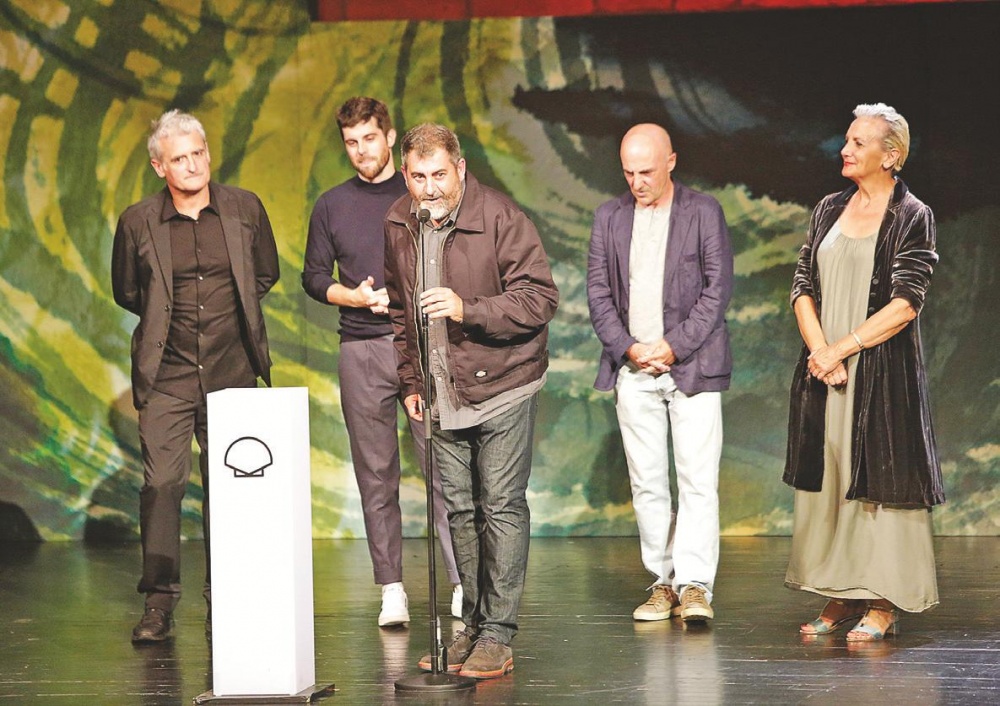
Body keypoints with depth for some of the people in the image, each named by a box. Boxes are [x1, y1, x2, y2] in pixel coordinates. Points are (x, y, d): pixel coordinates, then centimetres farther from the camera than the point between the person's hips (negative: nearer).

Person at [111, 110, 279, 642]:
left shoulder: (244, 209, 2)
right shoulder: (138, 222, -1)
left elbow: (266, 274, 17)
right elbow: (126, 292, 14)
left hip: (232, 373, 1)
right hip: (167, 375, -1)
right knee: (162, 483, -8)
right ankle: (159, 602, -2)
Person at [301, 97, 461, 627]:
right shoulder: (332, 206, 12)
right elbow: (314, 277, 13)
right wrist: (354, 296, -5)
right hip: (362, 350, 2)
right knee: (376, 472, 1)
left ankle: (462, 582, -7)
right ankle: (391, 588, 5)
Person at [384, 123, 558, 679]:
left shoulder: (501, 218, -14)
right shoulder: (397, 226, 5)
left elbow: (540, 298, -17)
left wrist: (468, 309, -27)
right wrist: (411, 380, 15)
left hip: (502, 387, -6)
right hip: (442, 394, 6)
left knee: (501, 507, -5)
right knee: (459, 510, 10)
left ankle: (498, 636, 0)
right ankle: (474, 625, 20)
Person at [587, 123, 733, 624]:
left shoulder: (704, 212, 2)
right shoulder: (609, 216, 11)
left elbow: (718, 287, -3)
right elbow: (598, 290, 7)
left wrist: (674, 347, -10)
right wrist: (627, 348, -7)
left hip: (692, 365, -3)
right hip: (632, 370, 3)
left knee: (698, 479, -8)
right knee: (646, 483, 4)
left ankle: (694, 585, -6)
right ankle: (662, 582, 10)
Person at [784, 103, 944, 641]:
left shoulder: (911, 217, -4)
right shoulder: (829, 210, 12)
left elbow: (905, 303, -12)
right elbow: (803, 286, 7)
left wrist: (843, 348, -15)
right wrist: (819, 350, -9)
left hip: (882, 369, -6)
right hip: (824, 368, 6)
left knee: (877, 477, -3)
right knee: (827, 475, 7)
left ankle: (883, 603, 3)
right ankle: (841, 597, 14)